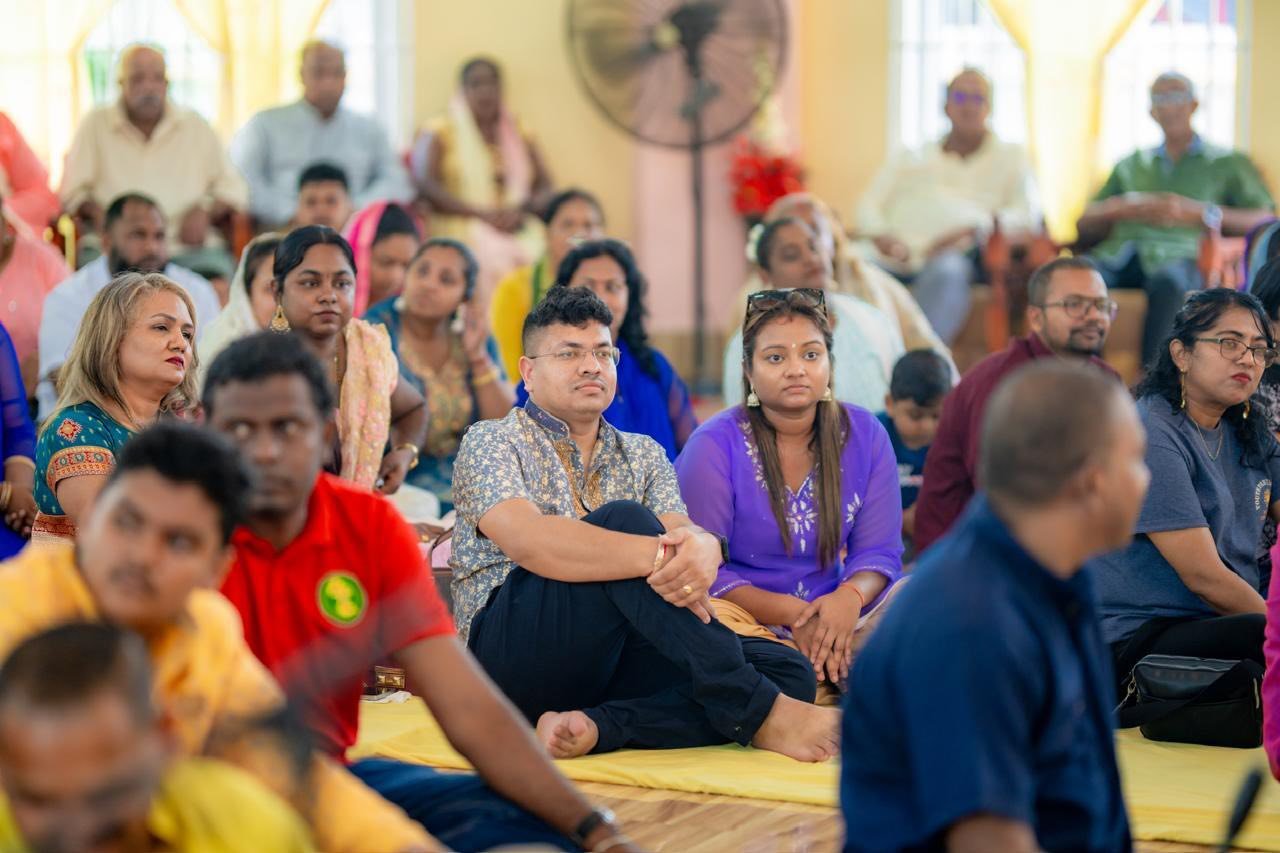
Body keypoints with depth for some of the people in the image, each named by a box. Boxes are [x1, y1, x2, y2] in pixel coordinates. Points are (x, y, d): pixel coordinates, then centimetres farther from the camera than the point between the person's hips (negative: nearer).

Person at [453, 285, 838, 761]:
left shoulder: (643, 455, 22)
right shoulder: (491, 443, 4)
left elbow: (680, 531, 0)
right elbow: (528, 540, -17)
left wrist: (703, 548, -28)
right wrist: (660, 556, -32)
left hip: (612, 658, 6)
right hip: (511, 647, -5)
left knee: (788, 668, -17)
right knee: (624, 519, -30)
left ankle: (595, 727, -33)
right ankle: (760, 716, -32)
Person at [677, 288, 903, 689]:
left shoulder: (864, 435, 4)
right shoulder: (714, 446, -7)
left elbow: (878, 551, 3)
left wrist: (849, 598, -22)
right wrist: (791, 613, -24)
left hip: (832, 622, 3)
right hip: (746, 622, -2)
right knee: (717, 619, -37)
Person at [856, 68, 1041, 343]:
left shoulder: (1010, 157, 24)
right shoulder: (913, 159, 29)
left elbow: (1027, 216, 8)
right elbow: (869, 205, 20)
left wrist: (973, 230, -11)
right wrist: (880, 236, -6)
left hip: (958, 254, -3)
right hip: (898, 256, 3)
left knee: (945, 270, -40)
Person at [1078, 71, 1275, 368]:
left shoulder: (1228, 163, 23)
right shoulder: (1131, 165, 33)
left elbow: (1265, 221, 8)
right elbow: (1084, 227, 25)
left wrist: (1199, 213, -6)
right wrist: (1122, 209, 3)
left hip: (1181, 254, -3)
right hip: (1120, 252, 3)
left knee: (1168, 281, -42)